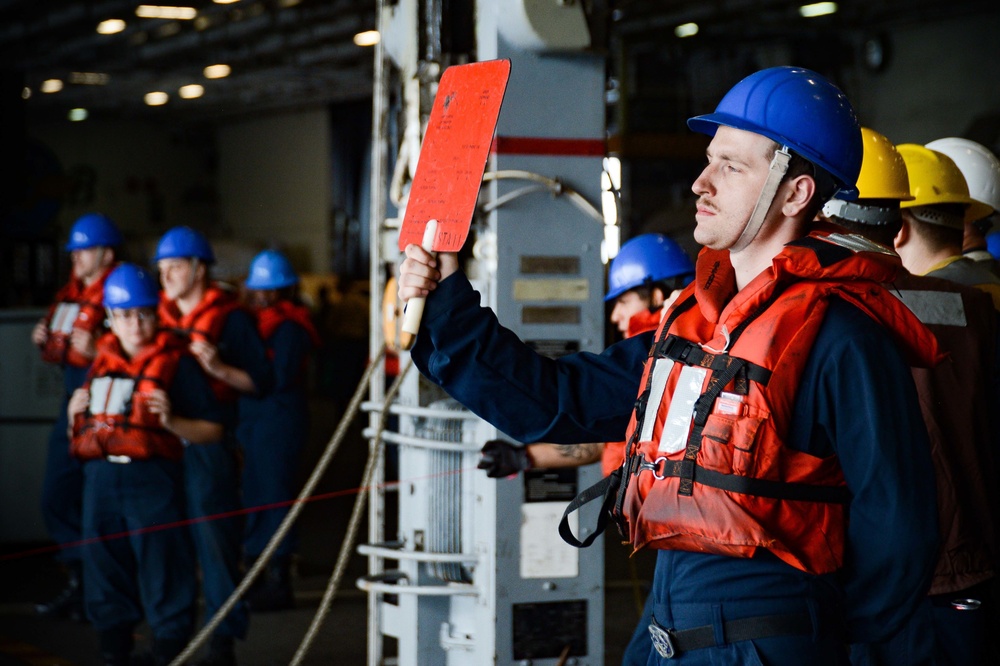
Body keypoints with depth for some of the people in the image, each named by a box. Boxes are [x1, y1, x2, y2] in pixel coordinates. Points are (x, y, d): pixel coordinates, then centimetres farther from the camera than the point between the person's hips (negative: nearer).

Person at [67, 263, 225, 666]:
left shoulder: (176, 362, -1)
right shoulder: (100, 363, 15)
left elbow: (212, 431, -3)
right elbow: (80, 429, 27)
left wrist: (170, 420, -18)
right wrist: (75, 412, 6)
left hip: (152, 478, -6)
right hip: (100, 477, 6)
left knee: (161, 565, -5)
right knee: (103, 564, 11)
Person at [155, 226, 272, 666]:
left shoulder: (229, 317, 0)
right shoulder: (161, 316, 15)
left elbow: (261, 381, -2)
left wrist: (219, 369, -15)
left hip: (209, 439, -5)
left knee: (212, 534, -7)